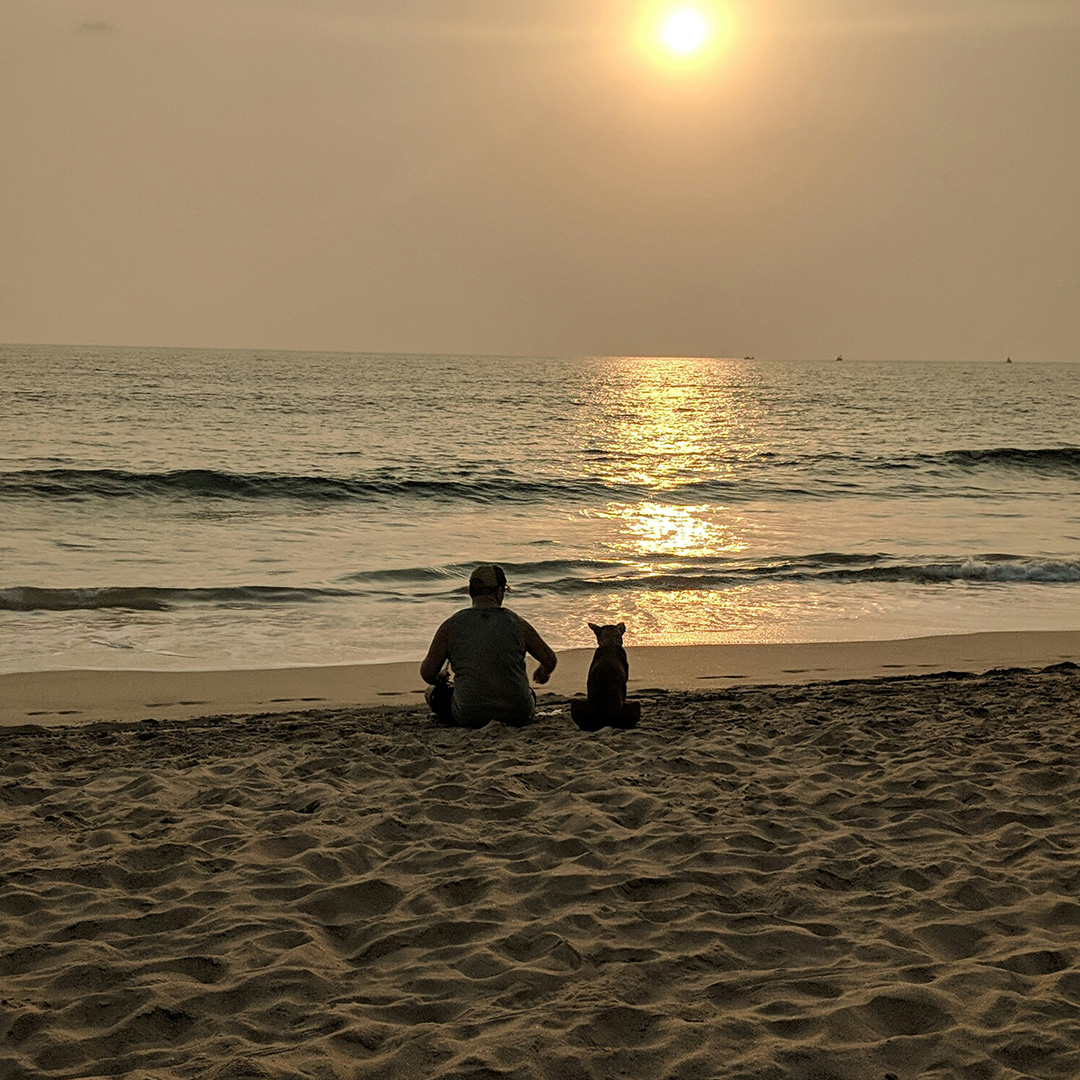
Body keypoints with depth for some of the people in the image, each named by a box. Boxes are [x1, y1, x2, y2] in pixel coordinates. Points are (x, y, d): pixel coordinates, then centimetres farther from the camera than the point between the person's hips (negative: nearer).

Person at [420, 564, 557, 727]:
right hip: (518, 717, 3)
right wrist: (543, 672, 33)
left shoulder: (451, 627, -5)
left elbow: (427, 673, -2)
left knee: (435, 691, 26)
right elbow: (550, 660, 7)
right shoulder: (517, 624, -3)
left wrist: (439, 679, 23)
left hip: (469, 718, -3)